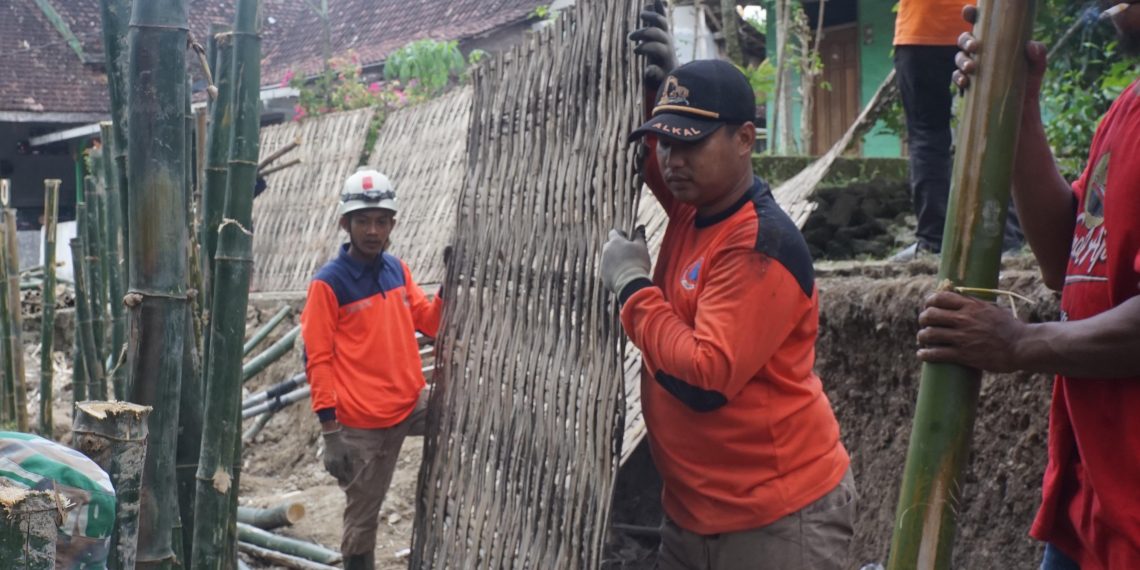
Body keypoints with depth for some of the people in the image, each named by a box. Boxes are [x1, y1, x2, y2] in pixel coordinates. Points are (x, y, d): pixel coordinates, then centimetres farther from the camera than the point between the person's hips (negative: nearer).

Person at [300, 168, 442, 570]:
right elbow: (318, 359, -13)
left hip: (412, 403, 5)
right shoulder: (328, 283, -12)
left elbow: (428, 321, 14)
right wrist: (329, 430, -17)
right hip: (361, 422, -5)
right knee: (363, 513, 6)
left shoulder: (397, 269, 5)